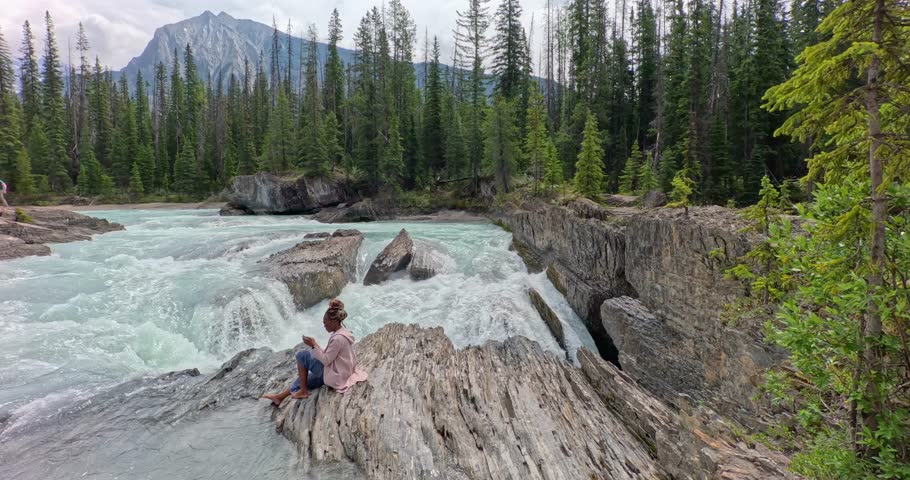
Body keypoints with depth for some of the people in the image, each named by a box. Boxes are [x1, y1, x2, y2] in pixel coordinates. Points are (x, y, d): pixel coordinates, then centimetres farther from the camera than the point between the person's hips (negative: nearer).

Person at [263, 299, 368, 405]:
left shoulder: (338, 338, -27)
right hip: (341, 372, 10)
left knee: (301, 355, -4)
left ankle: (303, 391, 5)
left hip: (334, 375, -10)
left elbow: (326, 361, -22)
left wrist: (313, 345, -19)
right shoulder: (342, 331, 3)